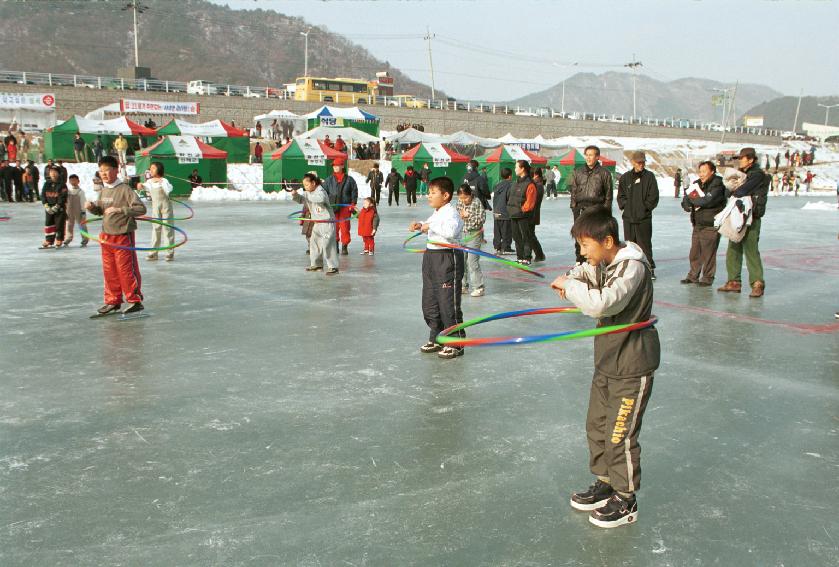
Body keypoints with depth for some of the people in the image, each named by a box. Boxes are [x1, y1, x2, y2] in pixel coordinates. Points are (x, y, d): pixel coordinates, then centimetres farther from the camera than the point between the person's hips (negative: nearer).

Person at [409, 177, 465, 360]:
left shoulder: (451, 212, -16)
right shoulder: (436, 213, 13)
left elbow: (451, 231, -36)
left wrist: (431, 226, -27)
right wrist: (420, 226, 16)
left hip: (448, 258, -10)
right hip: (431, 256, 10)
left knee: (448, 303, -3)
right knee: (429, 302, 16)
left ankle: (456, 344, 8)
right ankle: (435, 339, 29)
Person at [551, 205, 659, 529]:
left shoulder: (632, 266, -23)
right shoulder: (604, 263, 3)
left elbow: (602, 304, -38)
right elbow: (585, 272, 27)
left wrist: (570, 284, -23)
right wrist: (572, 279, 4)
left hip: (632, 367, -9)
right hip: (607, 360, 9)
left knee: (619, 436, 1)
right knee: (596, 426, 17)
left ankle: (626, 501, 18)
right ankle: (605, 484, 35)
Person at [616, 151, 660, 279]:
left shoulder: (649, 176, 1)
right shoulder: (625, 177, 9)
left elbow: (653, 196, -2)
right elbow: (621, 196, 12)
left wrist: (645, 207, -6)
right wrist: (625, 205, -2)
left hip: (644, 217, -3)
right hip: (628, 217, 3)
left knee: (645, 244, -3)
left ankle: (649, 269, 3)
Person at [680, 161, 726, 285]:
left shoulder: (717, 185, -10)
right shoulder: (698, 184, 13)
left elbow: (708, 201, -23)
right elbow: (686, 200, 13)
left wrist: (692, 200, -7)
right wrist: (687, 205, -12)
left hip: (711, 225, -7)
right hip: (697, 224, 7)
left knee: (708, 254, -3)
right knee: (694, 253, 12)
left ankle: (707, 278, 8)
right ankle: (693, 276, 23)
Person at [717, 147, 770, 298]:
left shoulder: (757, 174, -10)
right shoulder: (743, 174, 19)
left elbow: (741, 191, -18)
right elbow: (730, 190, 16)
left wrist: (733, 193, 2)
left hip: (751, 219, -9)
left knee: (751, 251, -10)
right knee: (733, 250, 10)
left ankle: (758, 284, -7)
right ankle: (734, 282, 17)